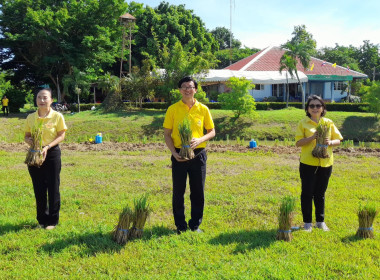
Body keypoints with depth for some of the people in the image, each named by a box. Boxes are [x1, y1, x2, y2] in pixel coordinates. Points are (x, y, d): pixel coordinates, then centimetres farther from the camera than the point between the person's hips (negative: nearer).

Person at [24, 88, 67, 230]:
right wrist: (29, 141, -14)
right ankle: (42, 219, 24)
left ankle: (53, 220, 16)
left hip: (52, 154, -3)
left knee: (53, 188, 3)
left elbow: (61, 136, -7)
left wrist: (47, 147, -19)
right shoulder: (31, 117, 3)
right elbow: (27, 136, 9)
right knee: (39, 189, 10)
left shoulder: (57, 116, -7)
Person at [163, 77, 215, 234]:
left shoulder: (203, 109, 3)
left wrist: (200, 140, -13)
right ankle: (180, 226, 18)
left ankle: (195, 225, 21)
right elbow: (167, 134, 3)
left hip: (198, 154, 1)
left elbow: (212, 131, 7)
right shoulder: (173, 109, 0)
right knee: (178, 191, 5)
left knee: (198, 191, 6)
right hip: (179, 154, -1)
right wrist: (173, 152, -11)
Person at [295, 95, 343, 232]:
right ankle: (307, 222, 13)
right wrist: (312, 137, -22)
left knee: (320, 194, 12)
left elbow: (338, 140, 7)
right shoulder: (303, 123, -1)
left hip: (326, 163, 2)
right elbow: (298, 142, -8)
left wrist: (330, 142, -14)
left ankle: (320, 221, 24)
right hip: (308, 163, -2)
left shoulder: (329, 123, 7)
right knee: (307, 193, 2)